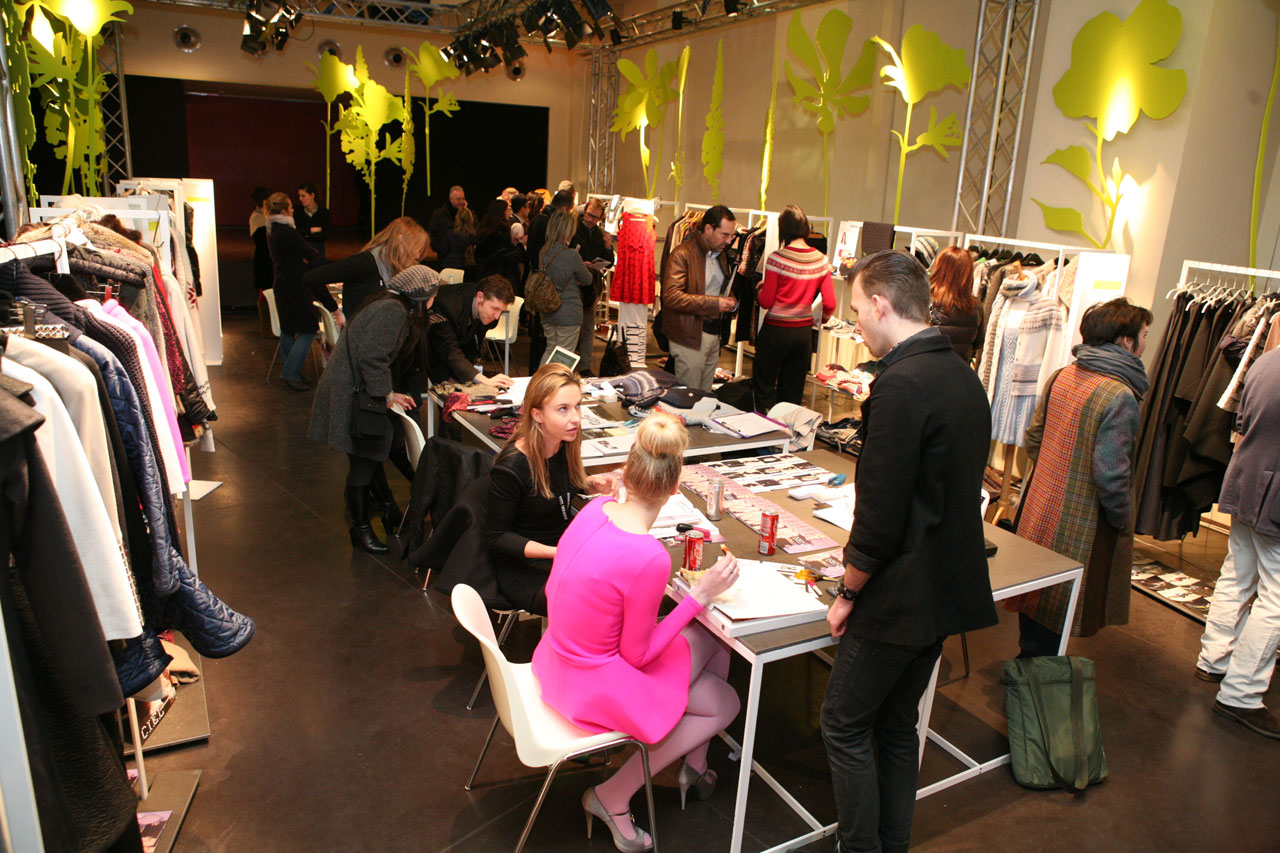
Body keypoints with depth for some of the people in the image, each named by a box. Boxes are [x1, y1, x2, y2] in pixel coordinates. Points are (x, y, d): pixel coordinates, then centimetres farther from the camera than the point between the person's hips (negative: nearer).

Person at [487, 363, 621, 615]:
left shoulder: (565, 445, -5)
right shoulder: (511, 467, -25)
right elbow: (497, 536, -16)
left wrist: (593, 484, -4)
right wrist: (558, 553, -26)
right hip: (524, 569, -7)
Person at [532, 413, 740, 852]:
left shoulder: (596, 507, -9)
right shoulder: (650, 559, -32)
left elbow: (554, 591, 3)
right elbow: (637, 656, -18)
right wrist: (700, 595, -18)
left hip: (560, 654, 8)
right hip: (594, 687, -8)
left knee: (713, 643, 16)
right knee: (724, 704, 11)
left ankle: (694, 764, 34)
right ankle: (613, 798, 18)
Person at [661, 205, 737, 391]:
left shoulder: (719, 254, 15)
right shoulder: (682, 254, -13)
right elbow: (671, 296, -23)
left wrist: (729, 301, 6)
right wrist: (713, 303, -23)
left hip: (714, 332, 8)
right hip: (690, 335, -8)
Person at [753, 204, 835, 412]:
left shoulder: (777, 258, -15)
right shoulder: (821, 260, -2)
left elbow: (766, 302, -12)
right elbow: (830, 303, 0)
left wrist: (760, 289, 9)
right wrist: (824, 318, 22)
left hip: (776, 330, -4)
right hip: (804, 331, 4)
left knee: (764, 387, 11)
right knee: (793, 391, 15)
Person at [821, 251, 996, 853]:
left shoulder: (901, 386, -23)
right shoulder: (964, 377, 6)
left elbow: (881, 513, -23)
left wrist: (849, 592, -9)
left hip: (901, 597, -9)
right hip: (948, 592, 9)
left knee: (844, 726, 8)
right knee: (897, 725, 22)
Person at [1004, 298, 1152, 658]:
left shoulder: (1062, 376, 2)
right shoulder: (1120, 397, -20)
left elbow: (1033, 438, 9)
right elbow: (1110, 473, -22)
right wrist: (1124, 520, -7)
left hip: (1039, 504, 8)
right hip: (1081, 522, -7)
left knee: (1035, 595, 20)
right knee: (1059, 601, 7)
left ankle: (1027, 659, 36)